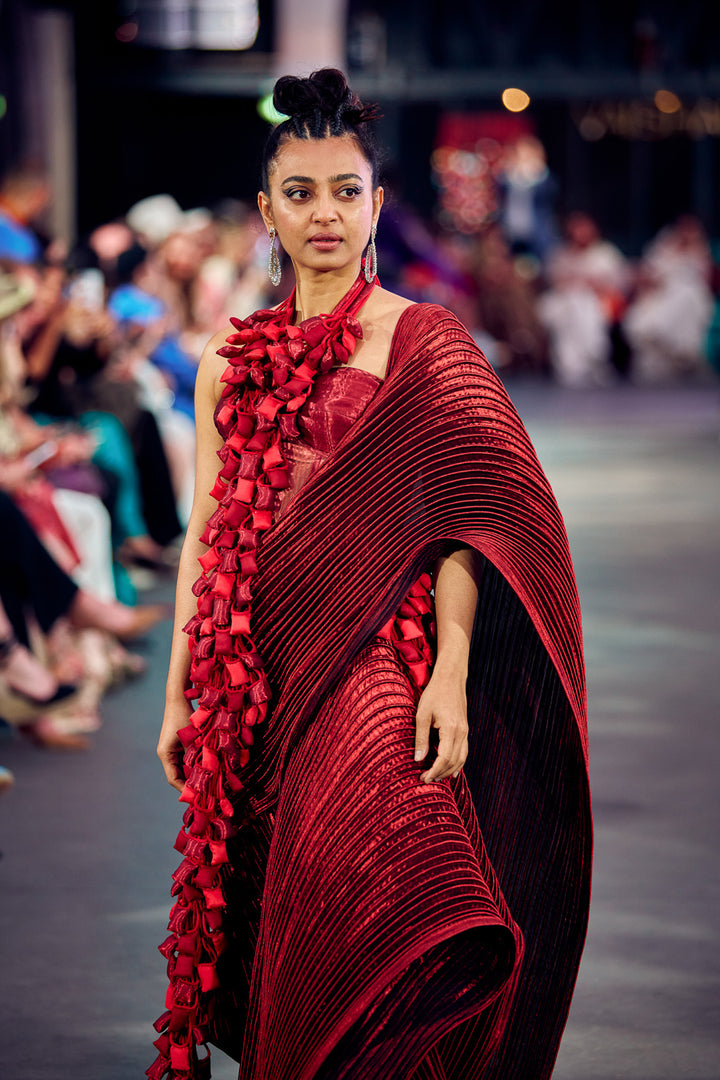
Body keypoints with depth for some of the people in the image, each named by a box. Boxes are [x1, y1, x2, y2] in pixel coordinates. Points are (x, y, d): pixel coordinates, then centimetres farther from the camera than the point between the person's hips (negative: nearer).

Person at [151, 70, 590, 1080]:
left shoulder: (423, 340, 2)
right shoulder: (230, 361, 15)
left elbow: (467, 520, -5)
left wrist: (451, 671, -16)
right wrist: (179, 695, 15)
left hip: (370, 657, -4)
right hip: (255, 677, 5)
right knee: (265, 929, 3)